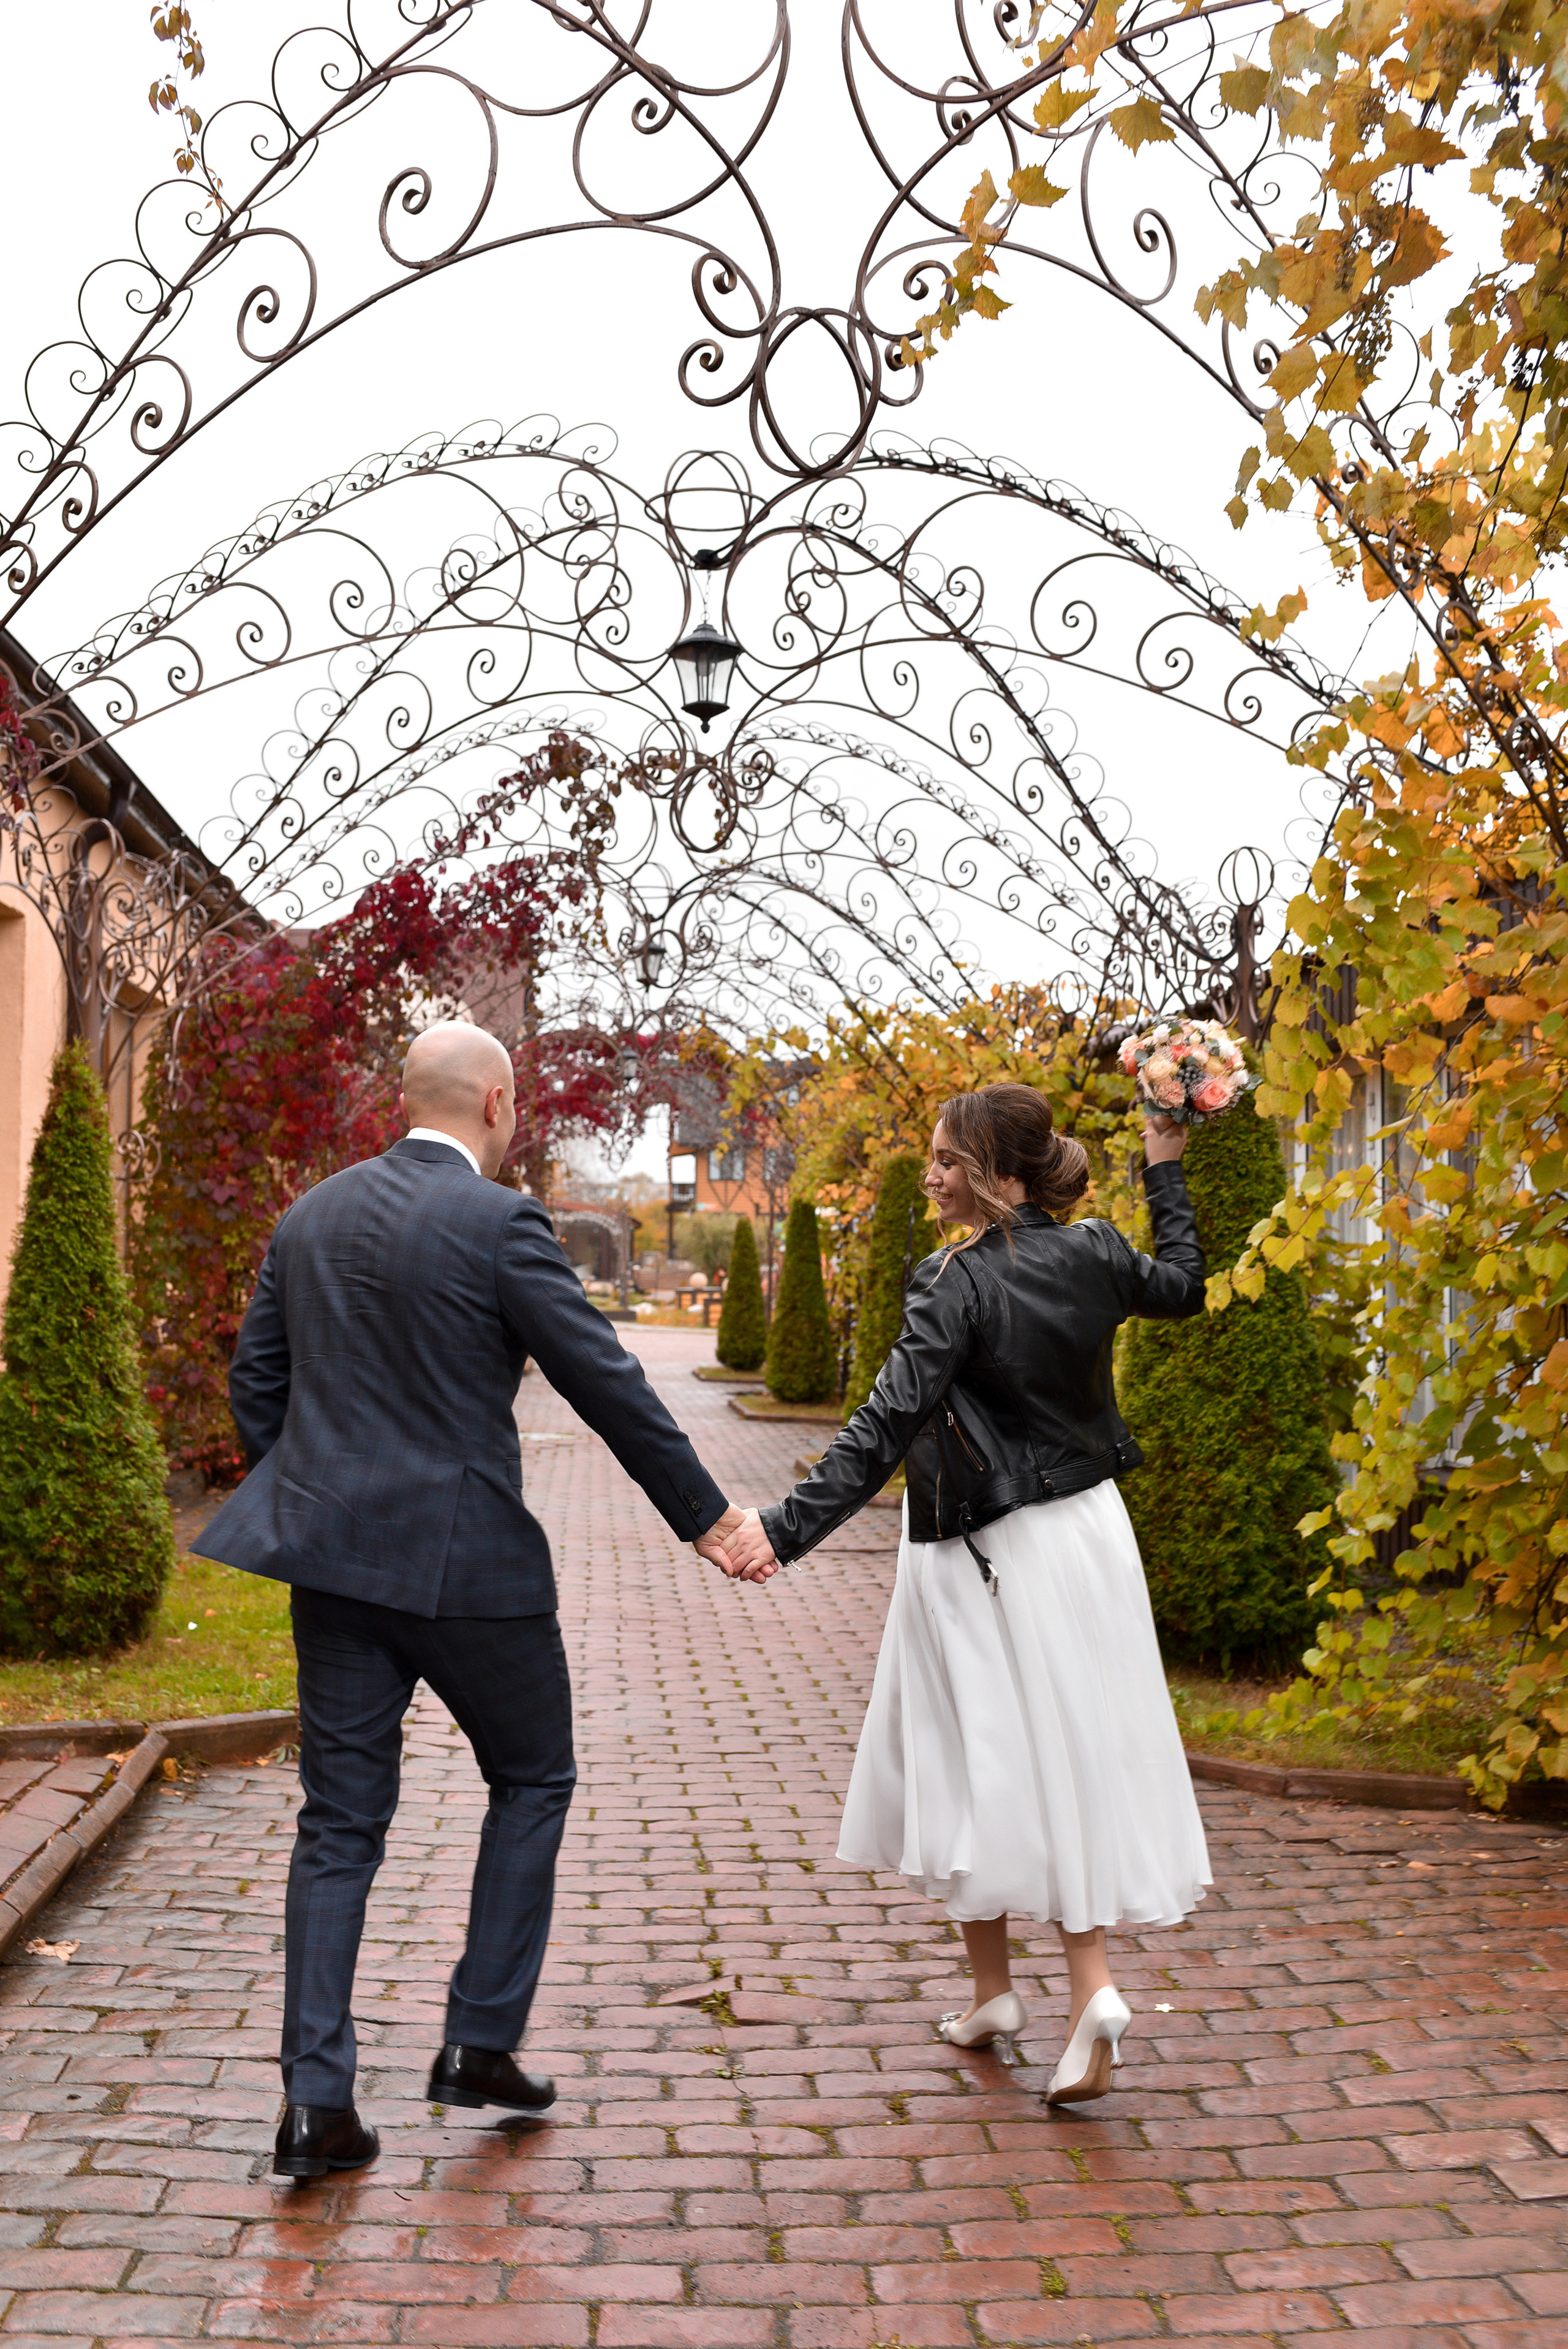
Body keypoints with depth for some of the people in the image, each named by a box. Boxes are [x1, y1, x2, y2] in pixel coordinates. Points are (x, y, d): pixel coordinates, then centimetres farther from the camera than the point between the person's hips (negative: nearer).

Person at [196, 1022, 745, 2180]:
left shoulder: (311, 1217, 8)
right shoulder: (500, 1223, -11)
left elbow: (256, 1379, 13)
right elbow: (605, 1381, -11)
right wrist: (706, 1515, -2)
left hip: (334, 1559, 6)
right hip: (463, 1561, -5)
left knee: (341, 1822, 11)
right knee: (532, 1781, 16)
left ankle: (317, 2103, 12)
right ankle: (480, 2042, 20)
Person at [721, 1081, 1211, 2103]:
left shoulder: (961, 1285, -19)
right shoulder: (1095, 1254, -1)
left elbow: (887, 1426, -27)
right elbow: (1182, 1287, 20)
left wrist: (788, 1529, -30)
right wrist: (1168, 1170, 29)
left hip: (986, 1554, -6)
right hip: (1086, 1530, 6)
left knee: (974, 1760, 11)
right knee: (1074, 1754, 12)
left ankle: (994, 1991, 23)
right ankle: (1092, 1983, 2)